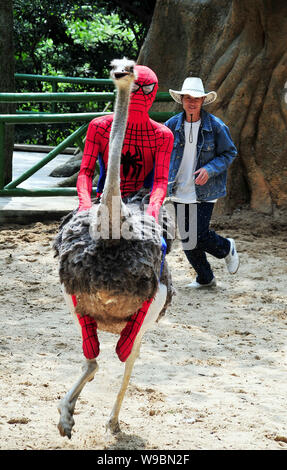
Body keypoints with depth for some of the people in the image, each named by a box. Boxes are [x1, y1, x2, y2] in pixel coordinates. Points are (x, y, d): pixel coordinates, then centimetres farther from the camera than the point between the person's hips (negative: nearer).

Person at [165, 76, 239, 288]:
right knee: (187, 239, 5)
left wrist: (210, 169, -17)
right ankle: (205, 278, 24)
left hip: (204, 192, -4)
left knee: (199, 236, -10)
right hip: (180, 192, 4)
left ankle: (227, 248, 23)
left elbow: (230, 153, -1)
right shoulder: (172, 125, 1)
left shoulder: (215, 126, -7)